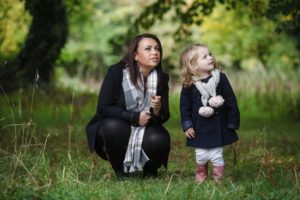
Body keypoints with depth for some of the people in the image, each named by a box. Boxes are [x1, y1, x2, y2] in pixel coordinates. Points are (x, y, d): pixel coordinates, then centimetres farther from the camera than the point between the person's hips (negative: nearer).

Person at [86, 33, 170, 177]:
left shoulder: (161, 78, -5)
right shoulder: (116, 72, -14)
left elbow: (164, 117, -3)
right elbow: (103, 108, -17)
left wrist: (157, 110, -27)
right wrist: (134, 117, -26)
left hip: (145, 133, 2)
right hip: (115, 129, -2)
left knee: (160, 139, -31)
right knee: (114, 126, -36)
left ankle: (150, 171, 4)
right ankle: (120, 171, -10)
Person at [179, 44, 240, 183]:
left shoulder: (220, 78, -5)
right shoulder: (189, 85, -7)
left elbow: (231, 101, -1)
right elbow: (185, 106, 1)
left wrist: (232, 122, -1)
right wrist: (186, 125, -5)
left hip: (218, 127, 0)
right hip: (199, 129, 0)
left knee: (216, 156, 3)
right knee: (201, 156, 9)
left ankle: (218, 181, 20)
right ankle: (200, 179, 31)